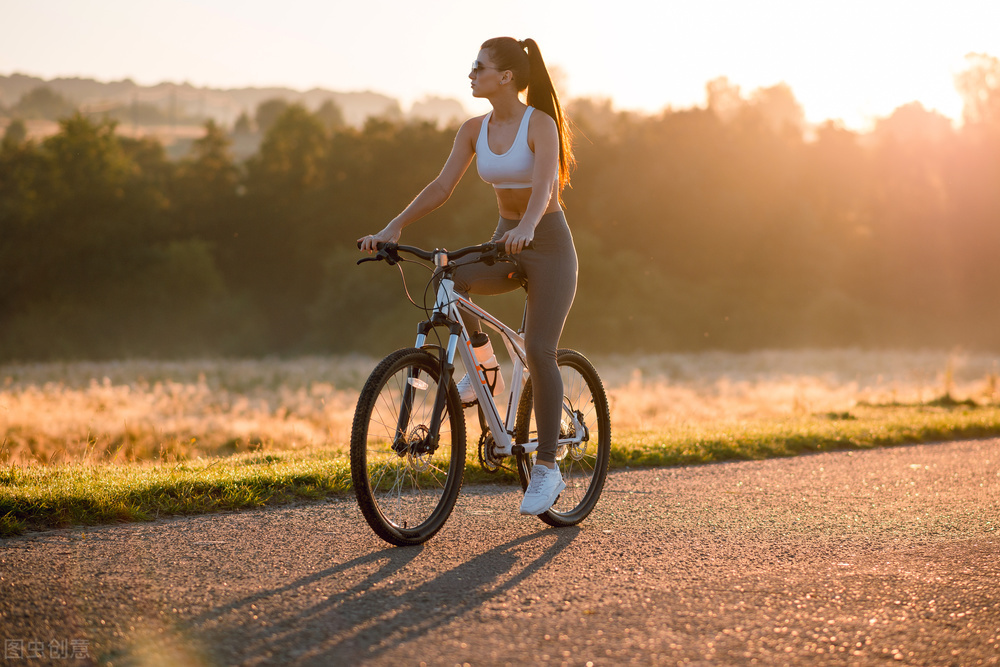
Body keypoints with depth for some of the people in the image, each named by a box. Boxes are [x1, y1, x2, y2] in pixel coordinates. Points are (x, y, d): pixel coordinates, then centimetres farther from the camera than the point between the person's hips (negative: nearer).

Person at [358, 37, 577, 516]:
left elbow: (544, 187, -31)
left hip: (548, 246, -5)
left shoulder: (541, 124, -15)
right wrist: (394, 227, -14)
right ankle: (484, 367, -3)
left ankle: (547, 467, -7)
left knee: (538, 351, -17)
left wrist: (526, 228, -51)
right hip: (504, 244, 5)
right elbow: (442, 187, -2)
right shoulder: (475, 130, 3)